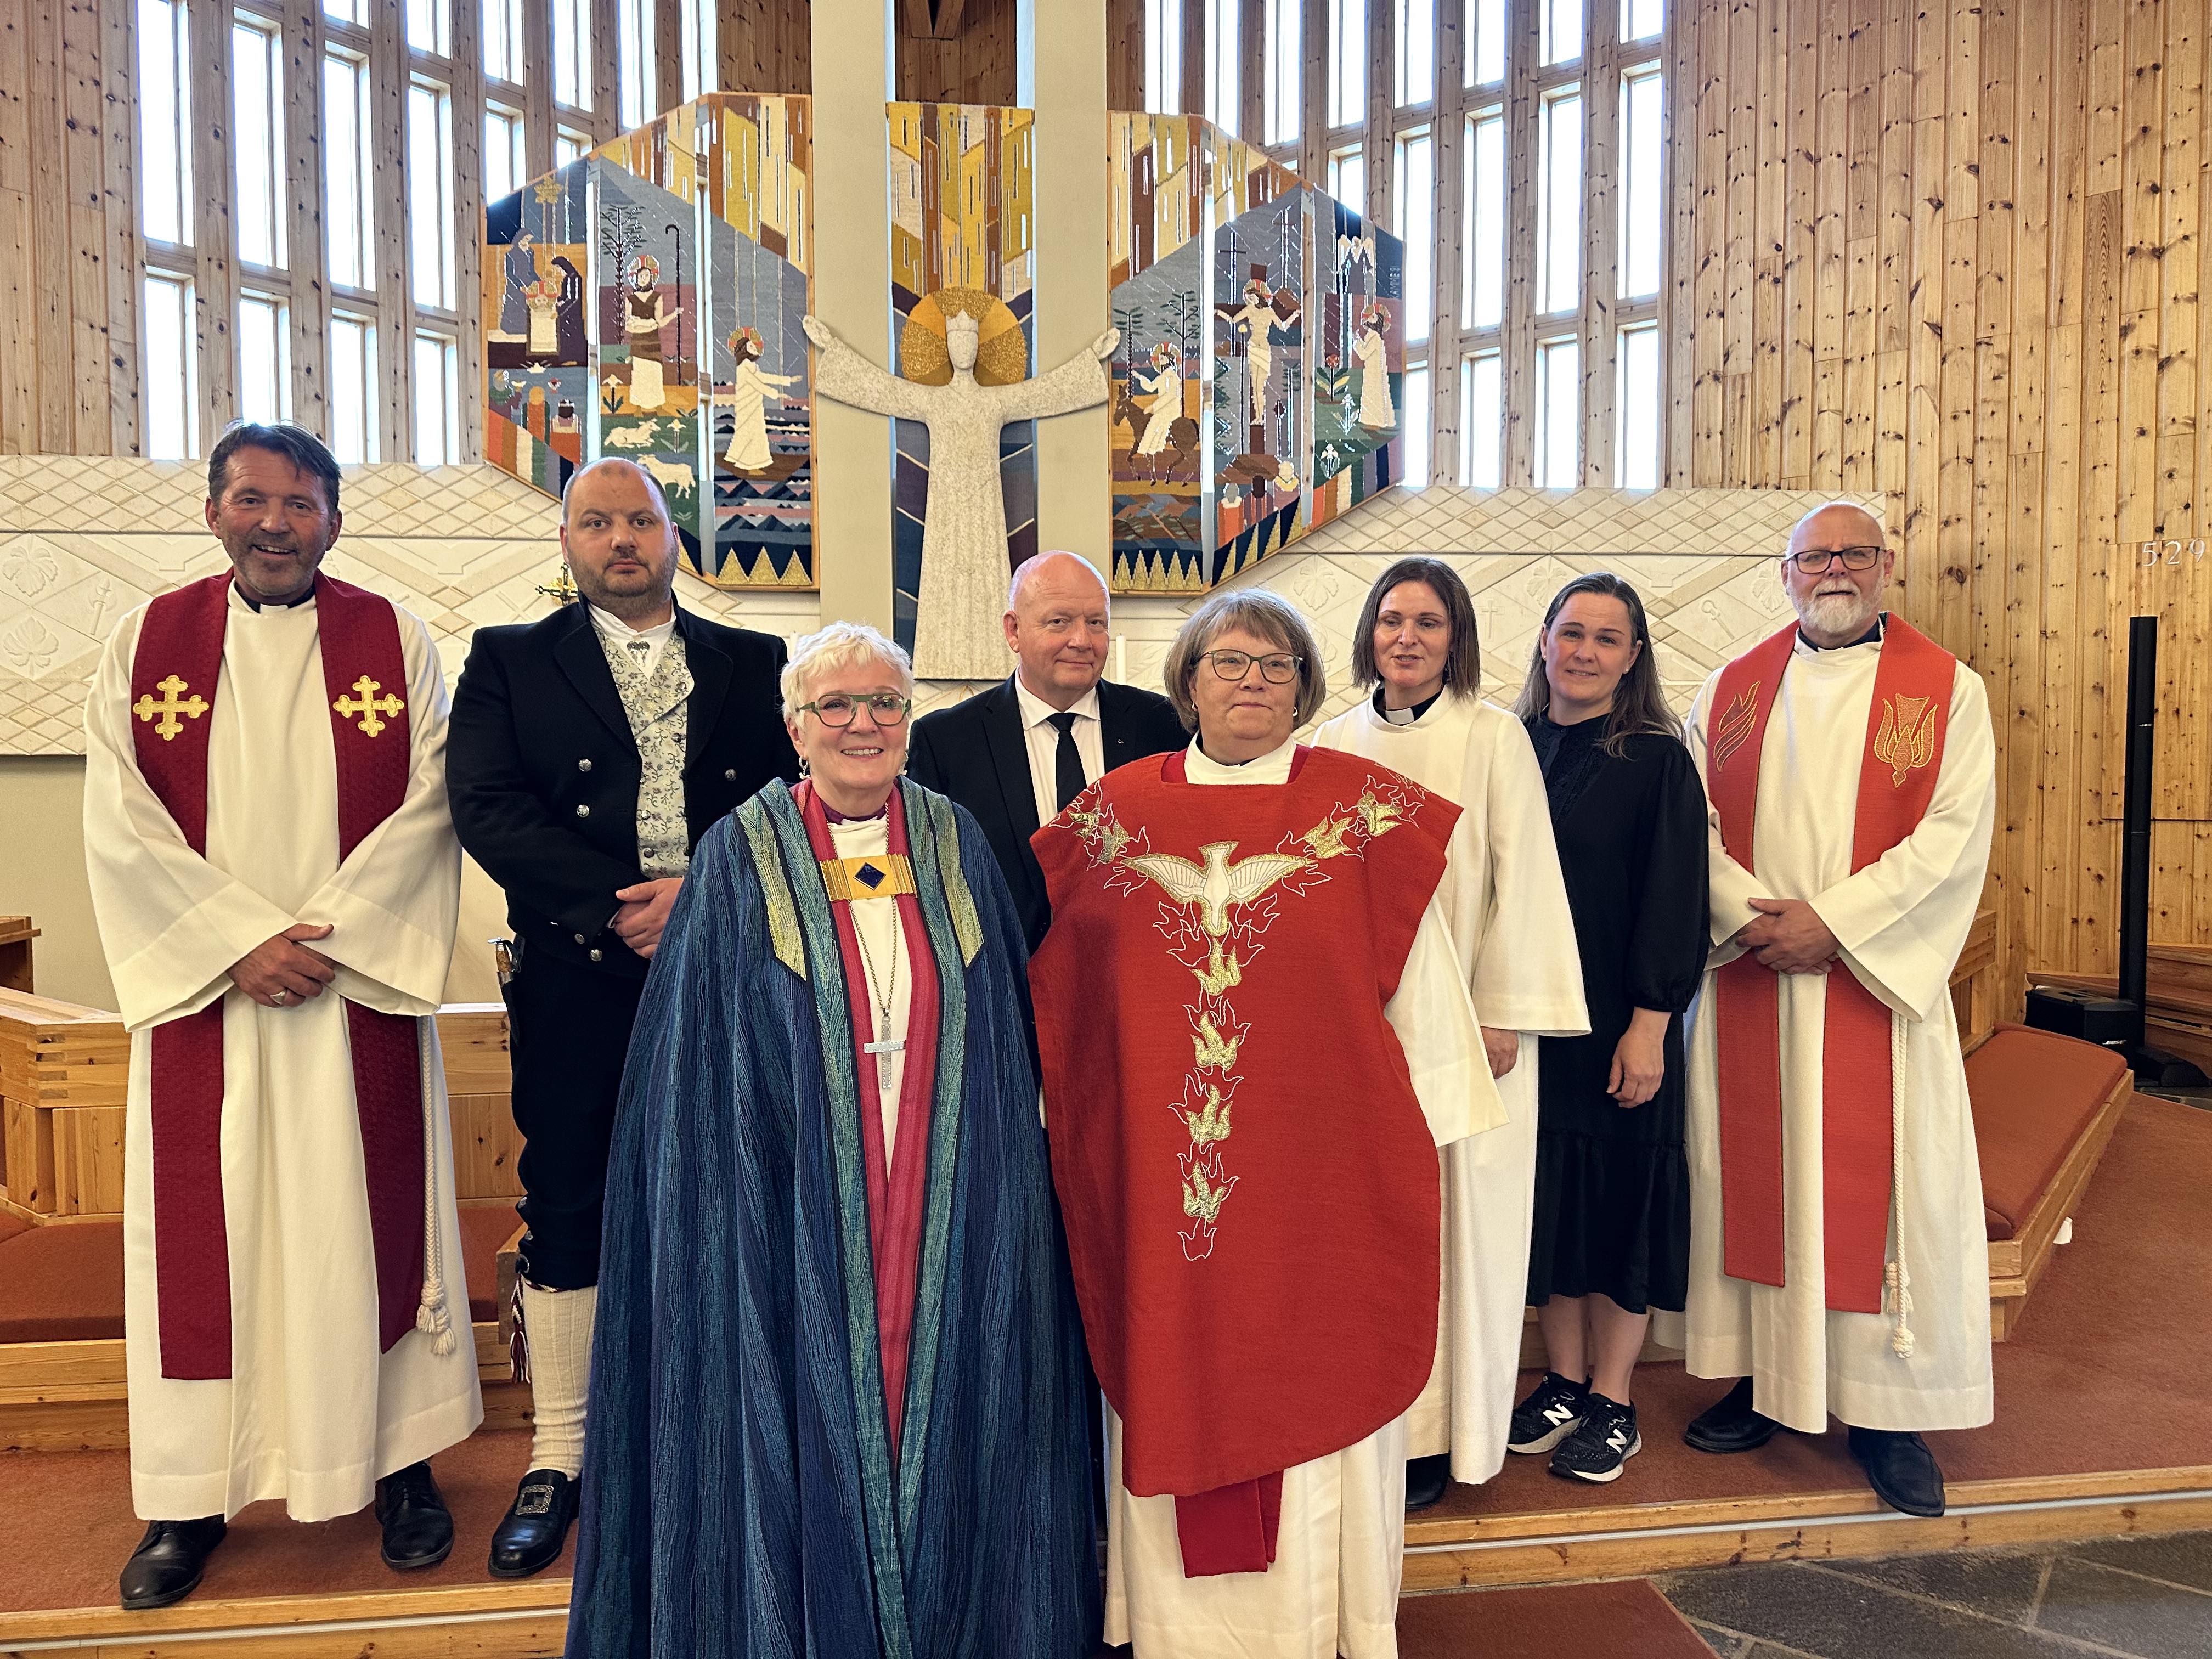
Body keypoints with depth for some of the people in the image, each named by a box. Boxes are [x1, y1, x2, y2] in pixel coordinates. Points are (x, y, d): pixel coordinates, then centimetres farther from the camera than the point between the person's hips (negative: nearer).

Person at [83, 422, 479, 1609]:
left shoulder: (396, 642, 2)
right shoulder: (146, 643, 5)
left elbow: (428, 808, -4)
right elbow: (120, 826, -1)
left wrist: (328, 935, -13)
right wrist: (238, 943, -11)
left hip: (361, 988, -1)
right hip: (198, 986, 1)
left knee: (368, 1219, 6)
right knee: (203, 1229, 7)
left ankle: (399, 1459, 20)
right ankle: (190, 1496, 21)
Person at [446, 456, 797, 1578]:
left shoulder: (753, 665, 11)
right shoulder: (509, 661, 8)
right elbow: (486, 807, -6)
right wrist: (620, 903, -16)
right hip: (578, 983, -1)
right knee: (566, 1213, 7)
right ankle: (558, 1457, 23)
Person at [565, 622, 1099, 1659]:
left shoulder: (954, 844, 5)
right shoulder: (744, 857, -2)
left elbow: (1008, 1024, 9)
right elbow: (695, 1062, -1)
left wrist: (999, 1164, 4)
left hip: (948, 1210, 3)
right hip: (798, 1216, -2)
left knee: (947, 1422, 11)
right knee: (809, 1437, 6)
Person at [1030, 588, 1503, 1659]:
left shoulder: (1368, 811, -1)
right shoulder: (1117, 809, 4)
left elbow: (1417, 982, 2)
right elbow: (1052, 985, 11)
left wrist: (1422, 1129, 2)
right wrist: (1069, 1126, 12)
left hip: (1324, 1169, -1)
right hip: (1159, 1170, 2)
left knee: (1319, 1386, 9)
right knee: (1173, 1388, 11)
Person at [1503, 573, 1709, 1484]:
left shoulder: (1656, 759, -6)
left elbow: (1673, 900, -9)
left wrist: (1648, 1025, -14)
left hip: (1618, 1023, -4)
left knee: (1618, 1189, 6)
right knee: (1547, 1193, 12)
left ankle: (1614, 1400, 21)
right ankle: (1564, 1379, 27)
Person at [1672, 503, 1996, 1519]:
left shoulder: (1946, 691, 2)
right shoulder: (1733, 690, 9)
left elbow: (1953, 834, -7)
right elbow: (1693, 822, 3)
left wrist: (1830, 922, -15)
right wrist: (1749, 914, -13)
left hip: (1875, 979, -2)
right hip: (1747, 979, 2)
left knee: (1883, 1182, 1)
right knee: (1749, 1169, 7)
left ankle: (1888, 1411, 16)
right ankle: (1759, 1381, 21)